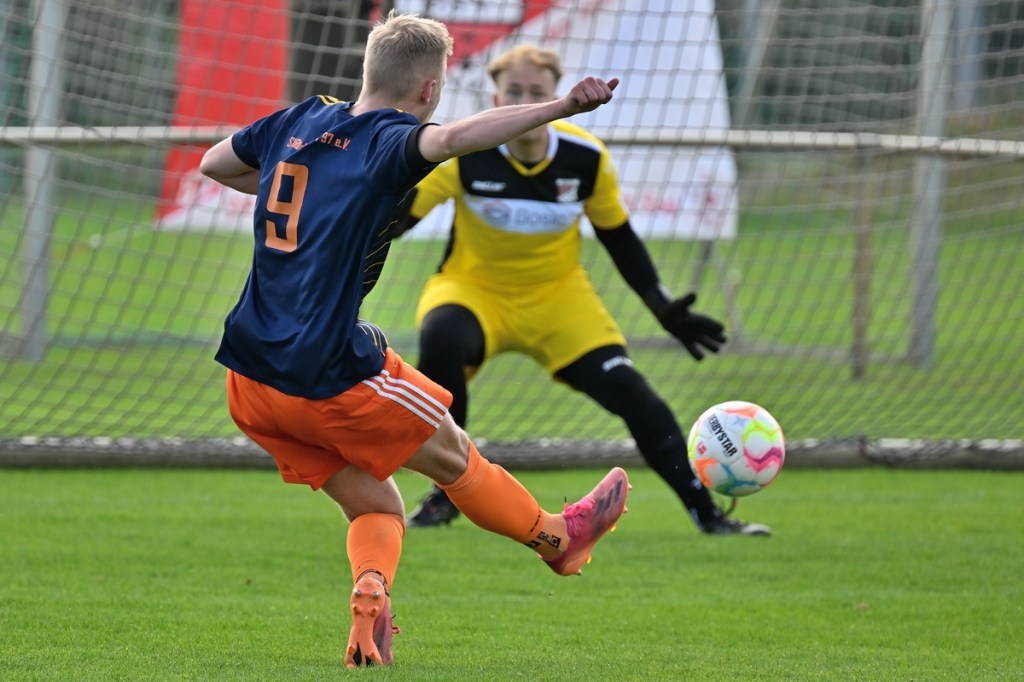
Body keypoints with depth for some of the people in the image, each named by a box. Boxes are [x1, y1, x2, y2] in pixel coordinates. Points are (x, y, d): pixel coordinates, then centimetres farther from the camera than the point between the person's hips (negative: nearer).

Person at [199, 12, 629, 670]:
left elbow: (213, 164, 28)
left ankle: (369, 608, -7)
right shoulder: (389, 141, -10)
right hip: (330, 376, -7)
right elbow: (453, 137, -34)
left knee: (375, 504, 17)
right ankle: (557, 538, 37)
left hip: (249, 380, 7)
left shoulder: (297, 121, 11)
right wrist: (560, 108, -39)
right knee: (453, 457, 18)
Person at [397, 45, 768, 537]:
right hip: (473, 288, -2)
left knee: (627, 389, -17)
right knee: (440, 338, -37)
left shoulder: (587, 158, -12)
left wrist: (667, 311, 1)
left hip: (558, 295, 2)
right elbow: (397, 215, -19)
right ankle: (446, 493, -18)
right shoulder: (463, 152, -21)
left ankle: (705, 512, -1)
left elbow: (619, 237, 4)